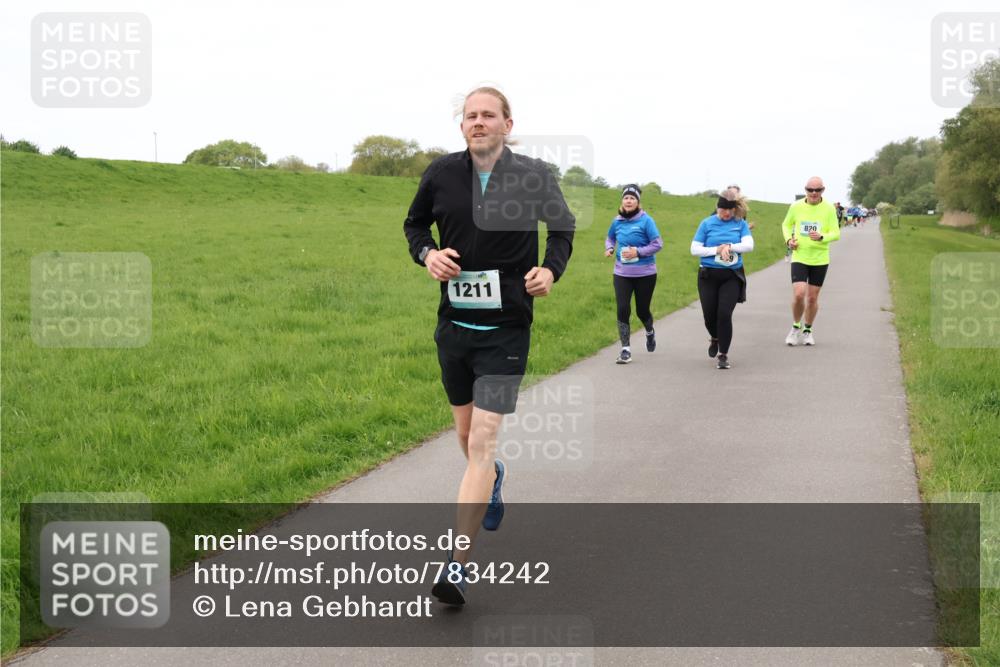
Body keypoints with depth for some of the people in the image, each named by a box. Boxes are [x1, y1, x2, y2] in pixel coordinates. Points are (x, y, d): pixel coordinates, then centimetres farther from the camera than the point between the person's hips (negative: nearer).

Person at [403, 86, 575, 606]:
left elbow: (563, 228, 11)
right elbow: (415, 223, 16)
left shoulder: (534, 176, -6)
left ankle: (458, 566, -10)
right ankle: (493, 479, 55)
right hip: (453, 324, 4)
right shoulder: (441, 173, -1)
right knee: (466, 434, 18)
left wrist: (551, 269, -8)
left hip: (506, 328, -4)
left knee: (482, 440, -12)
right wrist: (428, 254, -6)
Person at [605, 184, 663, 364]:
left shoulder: (646, 220, -11)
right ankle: (626, 349, -3)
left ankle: (650, 333, 45)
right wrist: (609, 248, 0)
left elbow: (658, 244, -12)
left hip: (645, 273, -3)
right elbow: (610, 238, 21)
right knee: (623, 309, -9)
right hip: (622, 273, 3)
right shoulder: (617, 221, 2)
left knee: (642, 310, 10)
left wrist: (638, 252, -21)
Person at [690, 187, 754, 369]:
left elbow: (749, 245, -9)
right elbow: (694, 249, -2)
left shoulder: (740, 224, 3)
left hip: (732, 276, -1)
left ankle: (723, 355, 1)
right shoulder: (707, 223, 0)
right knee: (709, 315, 6)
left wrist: (729, 246, -20)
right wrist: (716, 250, -12)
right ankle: (715, 338, 40)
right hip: (709, 276, 1)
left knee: (724, 314, -12)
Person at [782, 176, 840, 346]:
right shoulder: (796, 207, -1)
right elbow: (786, 225, 15)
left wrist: (821, 237, -24)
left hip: (820, 260, 0)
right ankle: (796, 327, 11)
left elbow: (836, 233, -5)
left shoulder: (829, 209, -5)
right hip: (799, 257, 0)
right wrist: (788, 239, -4)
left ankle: (807, 330, 29)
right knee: (798, 294, -14)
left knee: (812, 297, 8)